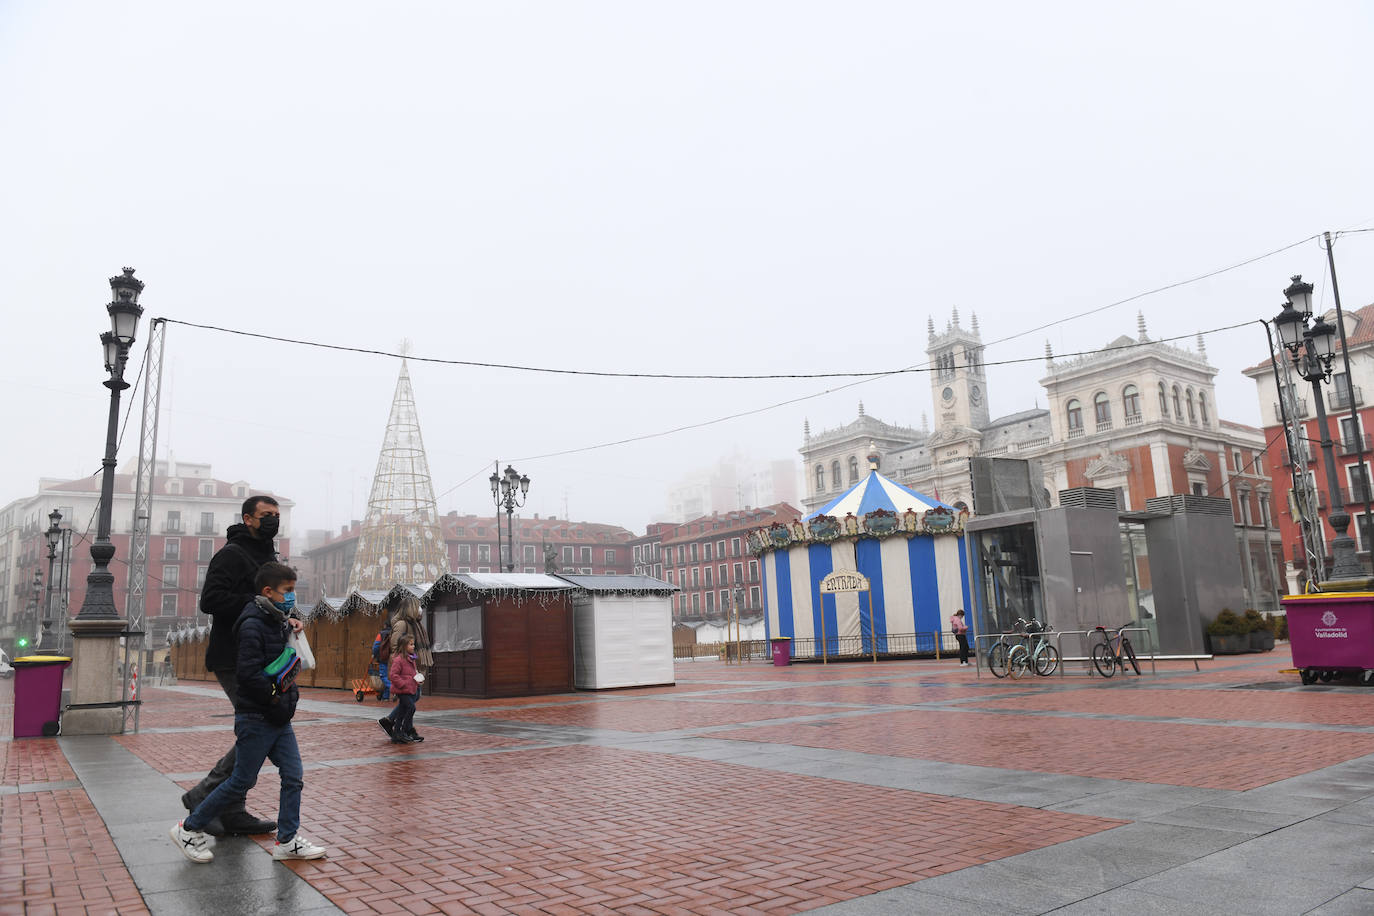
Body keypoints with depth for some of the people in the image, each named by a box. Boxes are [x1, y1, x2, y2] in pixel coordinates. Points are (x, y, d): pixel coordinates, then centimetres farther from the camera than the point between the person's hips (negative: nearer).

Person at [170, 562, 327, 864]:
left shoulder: (280, 622, 12)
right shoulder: (253, 625, -17)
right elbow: (249, 673, -23)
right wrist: (276, 699, -18)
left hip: (279, 718, 8)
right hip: (256, 718, -8)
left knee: (294, 776, 5)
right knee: (242, 782, 2)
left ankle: (287, 841, 14)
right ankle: (189, 828, 20)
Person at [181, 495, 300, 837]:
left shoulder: (270, 558, 21)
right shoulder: (231, 554, -9)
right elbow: (210, 601, -21)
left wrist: (290, 617, 6)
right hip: (235, 661, -10)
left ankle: (233, 813, 19)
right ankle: (203, 796, 0)